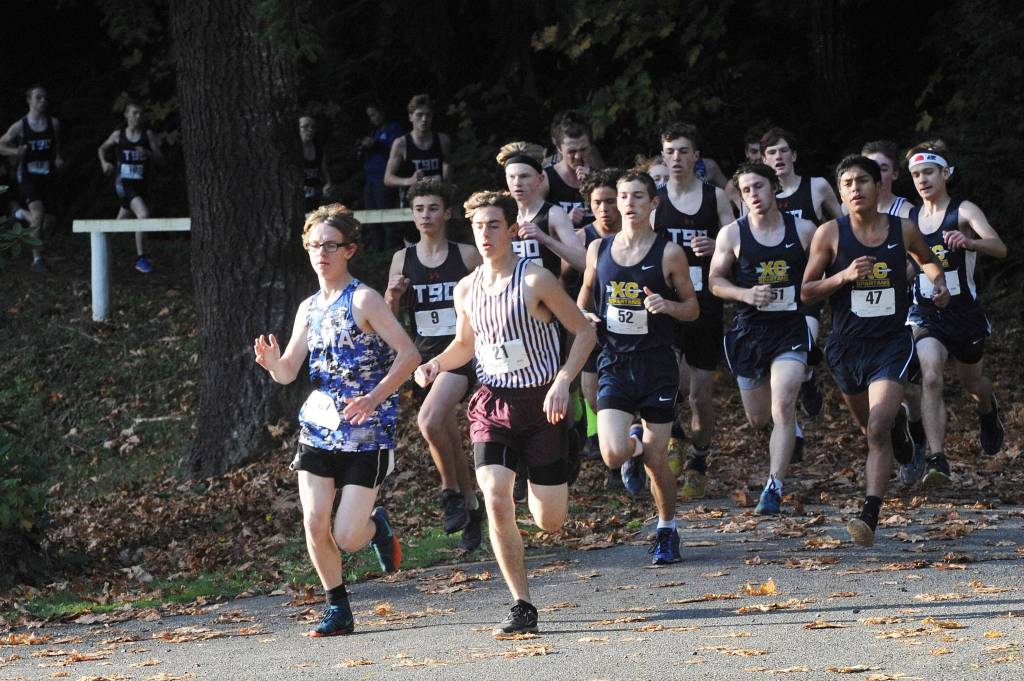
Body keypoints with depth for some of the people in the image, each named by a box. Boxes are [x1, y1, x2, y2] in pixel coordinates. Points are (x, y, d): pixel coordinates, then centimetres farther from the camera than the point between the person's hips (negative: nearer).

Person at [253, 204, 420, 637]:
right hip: (318, 428, 6)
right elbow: (288, 373, 9)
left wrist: (373, 398, -24)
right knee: (314, 526, -4)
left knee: (347, 537, -8)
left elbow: (409, 354, -16)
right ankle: (338, 608, 14)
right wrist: (271, 361, -14)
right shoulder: (308, 308, 9)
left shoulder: (363, 300, -11)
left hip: (366, 434, -6)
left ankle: (377, 525, 28)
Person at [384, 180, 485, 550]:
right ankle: (472, 509, 22)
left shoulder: (467, 255, -1)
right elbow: (388, 319, 10)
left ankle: (452, 492, -7)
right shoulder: (403, 259, 7)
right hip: (424, 356, 4)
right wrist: (393, 295, -10)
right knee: (450, 439, 7)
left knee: (429, 421, -25)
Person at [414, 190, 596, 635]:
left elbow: (584, 331, -6)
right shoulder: (466, 290, 4)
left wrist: (563, 381, -18)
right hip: (493, 404, 3)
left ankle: (554, 485, 42)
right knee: (496, 502, -17)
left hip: (541, 402, -3)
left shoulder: (536, 280, -11)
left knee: (549, 522, 2)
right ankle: (522, 606, -7)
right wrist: (436, 365, 1)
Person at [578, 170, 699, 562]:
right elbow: (585, 297, 21)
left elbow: (692, 308, 3)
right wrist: (585, 317, -1)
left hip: (656, 364, -2)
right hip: (614, 364, 2)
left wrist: (667, 305, -18)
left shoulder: (669, 253, -3)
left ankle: (667, 531, 24)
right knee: (613, 454, -17)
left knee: (657, 461, 1)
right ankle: (634, 445, 21)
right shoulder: (599, 249, 5)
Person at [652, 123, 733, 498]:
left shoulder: (716, 197, 4)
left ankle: (697, 465, 24)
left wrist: (716, 248, -16)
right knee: (675, 377, -23)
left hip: (706, 303, 1)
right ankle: (673, 435, 6)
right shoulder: (653, 199, 3)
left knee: (701, 394, 5)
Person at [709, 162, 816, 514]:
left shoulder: (804, 230, -1)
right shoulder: (732, 234, -2)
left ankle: (774, 487, -15)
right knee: (758, 417, 12)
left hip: (791, 329, -2)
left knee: (782, 407, -19)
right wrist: (746, 294, -14)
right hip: (749, 329, 2)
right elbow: (715, 280, 4)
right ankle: (791, 429, 48)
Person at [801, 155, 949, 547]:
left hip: (891, 345, -2)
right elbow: (806, 293, -4)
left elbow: (927, 260, 21)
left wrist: (939, 282, 0)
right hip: (846, 347, 2)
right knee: (870, 425, 21)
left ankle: (870, 517, -22)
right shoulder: (829, 234, -7)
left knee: (877, 429, -19)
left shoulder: (903, 230, -2)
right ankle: (898, 422, 59)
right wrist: (844, 276, -20)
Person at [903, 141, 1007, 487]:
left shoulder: (964, 211, -8)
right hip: (926, 314, 2)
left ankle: (988, 409, 58)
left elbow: (999, 247, -26)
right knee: (930, 378, -24)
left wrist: (969, 241, -45)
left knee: (972, 383, 20)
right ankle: (937, 460, -29)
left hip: (965, 312, -2)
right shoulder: (909, 218, 6)